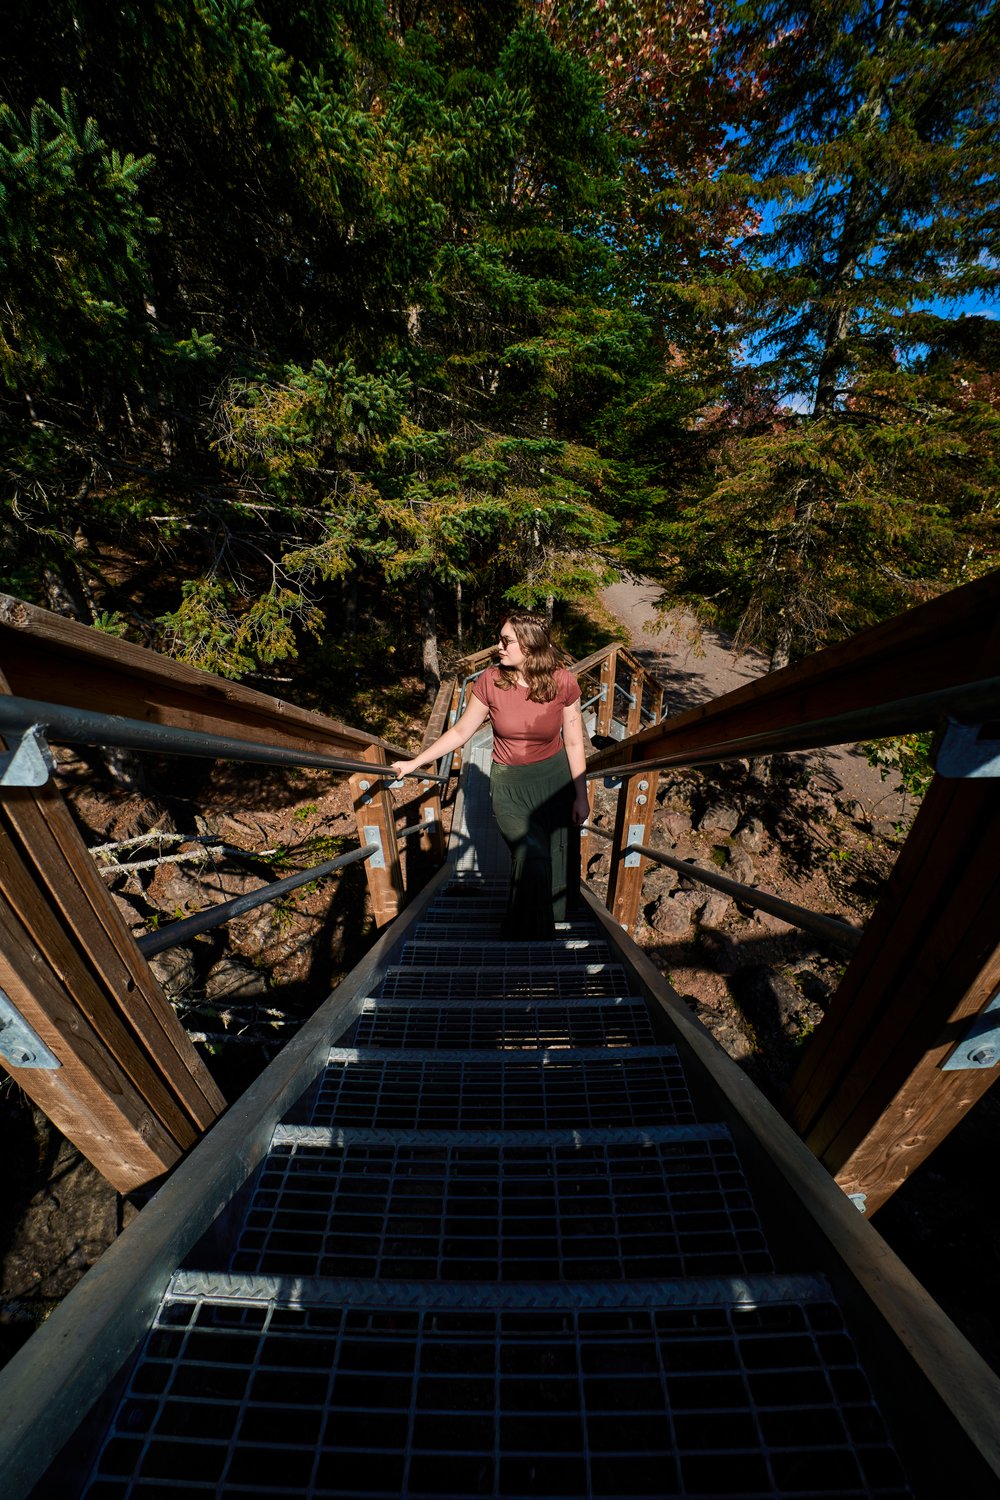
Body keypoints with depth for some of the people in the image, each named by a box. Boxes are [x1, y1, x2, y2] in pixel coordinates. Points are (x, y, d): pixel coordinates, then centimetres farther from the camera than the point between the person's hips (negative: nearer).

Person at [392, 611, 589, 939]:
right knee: (532, 857, -16)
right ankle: (523, 937, 12)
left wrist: (581, 796, 0)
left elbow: (574, 743, -4)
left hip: (554, 778, 2)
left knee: (558, 859, 12)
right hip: (508, 783, -1)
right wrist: (415, 762, -6)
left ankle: (557, 913, 46)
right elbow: (460, 732, -3)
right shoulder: (489, 681, -12)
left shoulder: (562, 682, -12)